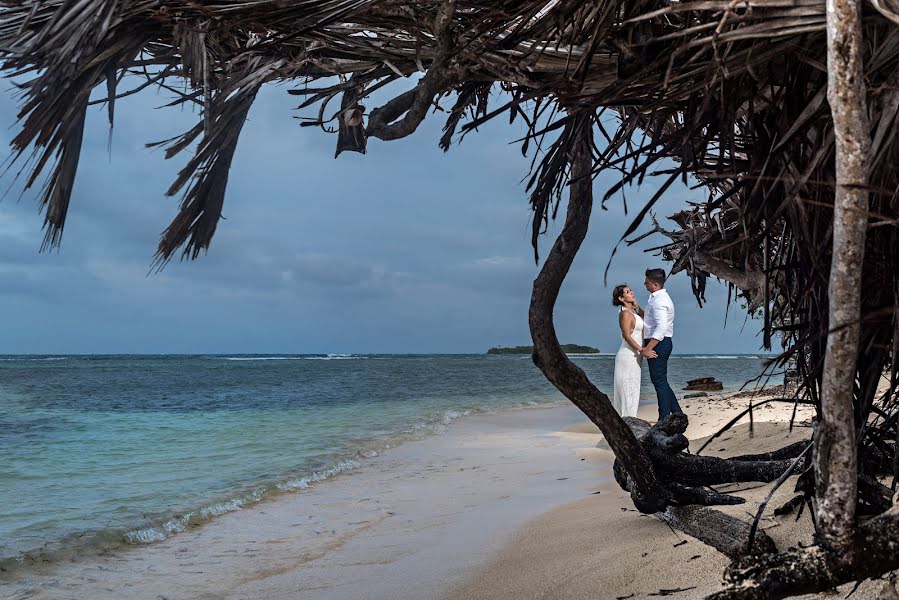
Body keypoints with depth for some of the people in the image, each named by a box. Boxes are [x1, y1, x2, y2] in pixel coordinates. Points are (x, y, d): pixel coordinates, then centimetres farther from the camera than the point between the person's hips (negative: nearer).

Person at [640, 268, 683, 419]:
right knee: (660, 381, 16)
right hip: (659, 344, 11)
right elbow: (650, 319, 20)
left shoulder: (659, 301, -18)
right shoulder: (658, 298, 16)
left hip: (658, 344, -11)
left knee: (659, 381, -4)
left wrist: (648, 348, -26)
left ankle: (664, 420, 1)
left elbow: (661, 328, -26)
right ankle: (677, 413, 21)